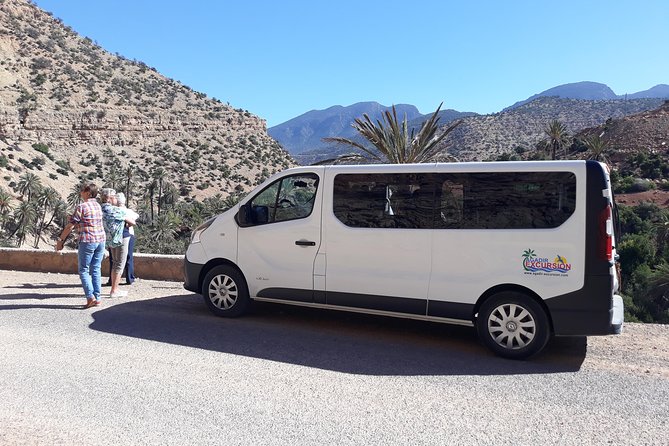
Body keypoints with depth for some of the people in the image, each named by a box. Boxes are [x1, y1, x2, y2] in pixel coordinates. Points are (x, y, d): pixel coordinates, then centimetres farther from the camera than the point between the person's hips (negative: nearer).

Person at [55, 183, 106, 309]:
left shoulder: (82, 207, -11)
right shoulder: (98, 206, 11)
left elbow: (70, 226, -9)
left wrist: (60, 240, -1)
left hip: (87, 241, -6)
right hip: (101, 240, 6)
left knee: (83, 270, 3)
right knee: (96, 270, 10)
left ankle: (90, 296, -6)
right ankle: (97, 297, 9)